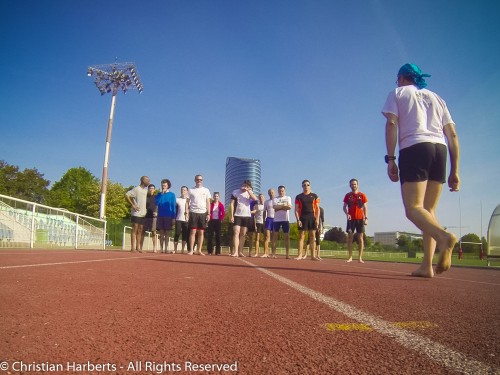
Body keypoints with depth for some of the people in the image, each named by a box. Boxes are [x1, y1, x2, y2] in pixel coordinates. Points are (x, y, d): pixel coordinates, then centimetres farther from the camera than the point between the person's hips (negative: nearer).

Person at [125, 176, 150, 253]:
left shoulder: (145, 190, 15)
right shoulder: (136, 189, -7)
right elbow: (127, 195, -13)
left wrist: (145, 208, 13)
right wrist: (132, 205, -15)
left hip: (143, 214, 7)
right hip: (136, 213, -7)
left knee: (140, 230, 7)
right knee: (134, 230, -4)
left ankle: (138, 247, 11)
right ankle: (133, 247, -2)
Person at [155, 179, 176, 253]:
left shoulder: (172, 194, 3)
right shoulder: (159, 194, 9)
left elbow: (174, 207, 0)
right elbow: (156, 203, -5)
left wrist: (173, 218, -6)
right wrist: (161, 194, -10)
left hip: (168, 216, -2)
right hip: (160, 216, 2)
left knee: (167, 233, 1)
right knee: (161, 233, 3)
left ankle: (166, 249, 2)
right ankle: (161, 249, 6)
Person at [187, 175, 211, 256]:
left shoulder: (206, 190, 9)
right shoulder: (191, 190, 7)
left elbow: (208, 203, 8)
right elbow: (187, 202, 8)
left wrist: (208, 214, 1)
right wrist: (187, 212, -3)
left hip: (203, 213, 1)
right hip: (193, 212, -1)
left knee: (201, 232, 2)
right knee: (193, 231, -5)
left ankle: (199, 250, 8)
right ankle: (191, 250, 0)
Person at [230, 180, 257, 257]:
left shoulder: (249, 192, 9)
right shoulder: (235, 192, 2)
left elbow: (255, 199, -11)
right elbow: (232, 204, -2)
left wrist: (248, 190, -10)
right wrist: (232, 215, -9)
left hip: (247, 216, 3)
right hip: (237, 215, -3)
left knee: (243, 234, 5)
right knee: (236, 233, -12)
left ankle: (240, 252, 10)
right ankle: (235, 251, -17)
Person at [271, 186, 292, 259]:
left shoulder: (288, 198, 11)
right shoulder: (275, 199, 9)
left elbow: (289, 207, -7)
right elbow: (275, 207, -9)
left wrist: (279, 207, -9)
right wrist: (284, 205, -9)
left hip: (285, 219, 0)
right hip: (276, 219, 0)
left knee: (287, 237, 0)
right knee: (275, 236, -2)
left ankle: (287, 254, 4)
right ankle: (273, 254, 1)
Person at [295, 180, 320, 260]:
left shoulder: (314, 196, 8)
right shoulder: (299, 197, 6)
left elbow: (317, 208, 7)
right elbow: (296, 209, 3)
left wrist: (317, 219, -3)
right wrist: (298, 219, -8)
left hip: (312, 218, 1)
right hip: (302, 218, -1)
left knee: (312, 237, 3)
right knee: (301, 236, -2)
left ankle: (313, 255, 6)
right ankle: (300, 255, 0)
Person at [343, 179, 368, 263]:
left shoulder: (362, 195, 4)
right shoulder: (347, 195, 8)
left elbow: (365, 207, 4)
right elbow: (344, 207, 8)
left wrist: (366, 218, -6)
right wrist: (347, 214, -12)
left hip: (360, 219, -1)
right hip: (351, 219, 1)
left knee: (360, 238, 0)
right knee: (350, 237, 1)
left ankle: (360, 258, 4)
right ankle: (350, 257, 7)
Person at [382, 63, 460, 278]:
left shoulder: (397, 93, 16)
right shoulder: (436, 98, 27)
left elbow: (391, 124, -3)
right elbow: (452, 135, 18)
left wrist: (390, 159, -7)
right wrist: (454, 171, 16)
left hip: (413, 149, -5)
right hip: (440, 150, 5)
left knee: (413, 208, -11)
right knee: (428, 210, 7)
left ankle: (444, 237, -39)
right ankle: (427, 265, 0)